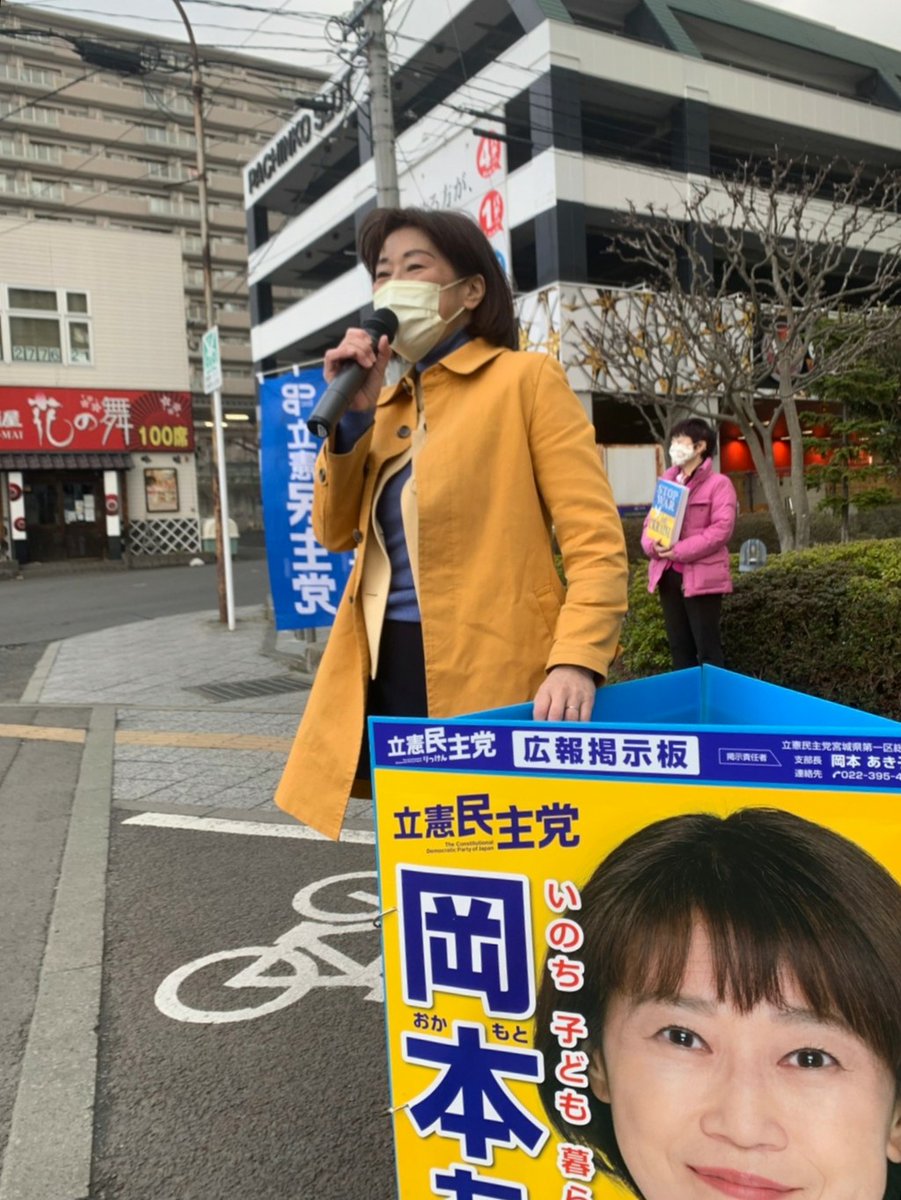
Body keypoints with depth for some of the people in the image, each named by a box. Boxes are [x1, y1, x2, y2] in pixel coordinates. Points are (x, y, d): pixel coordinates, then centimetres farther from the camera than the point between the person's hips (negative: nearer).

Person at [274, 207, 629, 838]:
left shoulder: (526, 378, -2)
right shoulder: (388, 402, 17)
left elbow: (595, 539, -11)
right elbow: (336, 530, 11)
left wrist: (576, 660, -26)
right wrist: (352, 412, -1)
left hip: (488, 676, -6)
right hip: (387, 671, 6)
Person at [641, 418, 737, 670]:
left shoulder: (718, 483, -4)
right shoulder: (667, 481, 16)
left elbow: (722, 528, -15)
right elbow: (652, 520, 14)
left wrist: (679, 551, -20)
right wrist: (652, 544, -10)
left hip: (701, 575, -6)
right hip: (668, 573, 7)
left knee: (707, 648, -1)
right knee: (678, 646, 12)